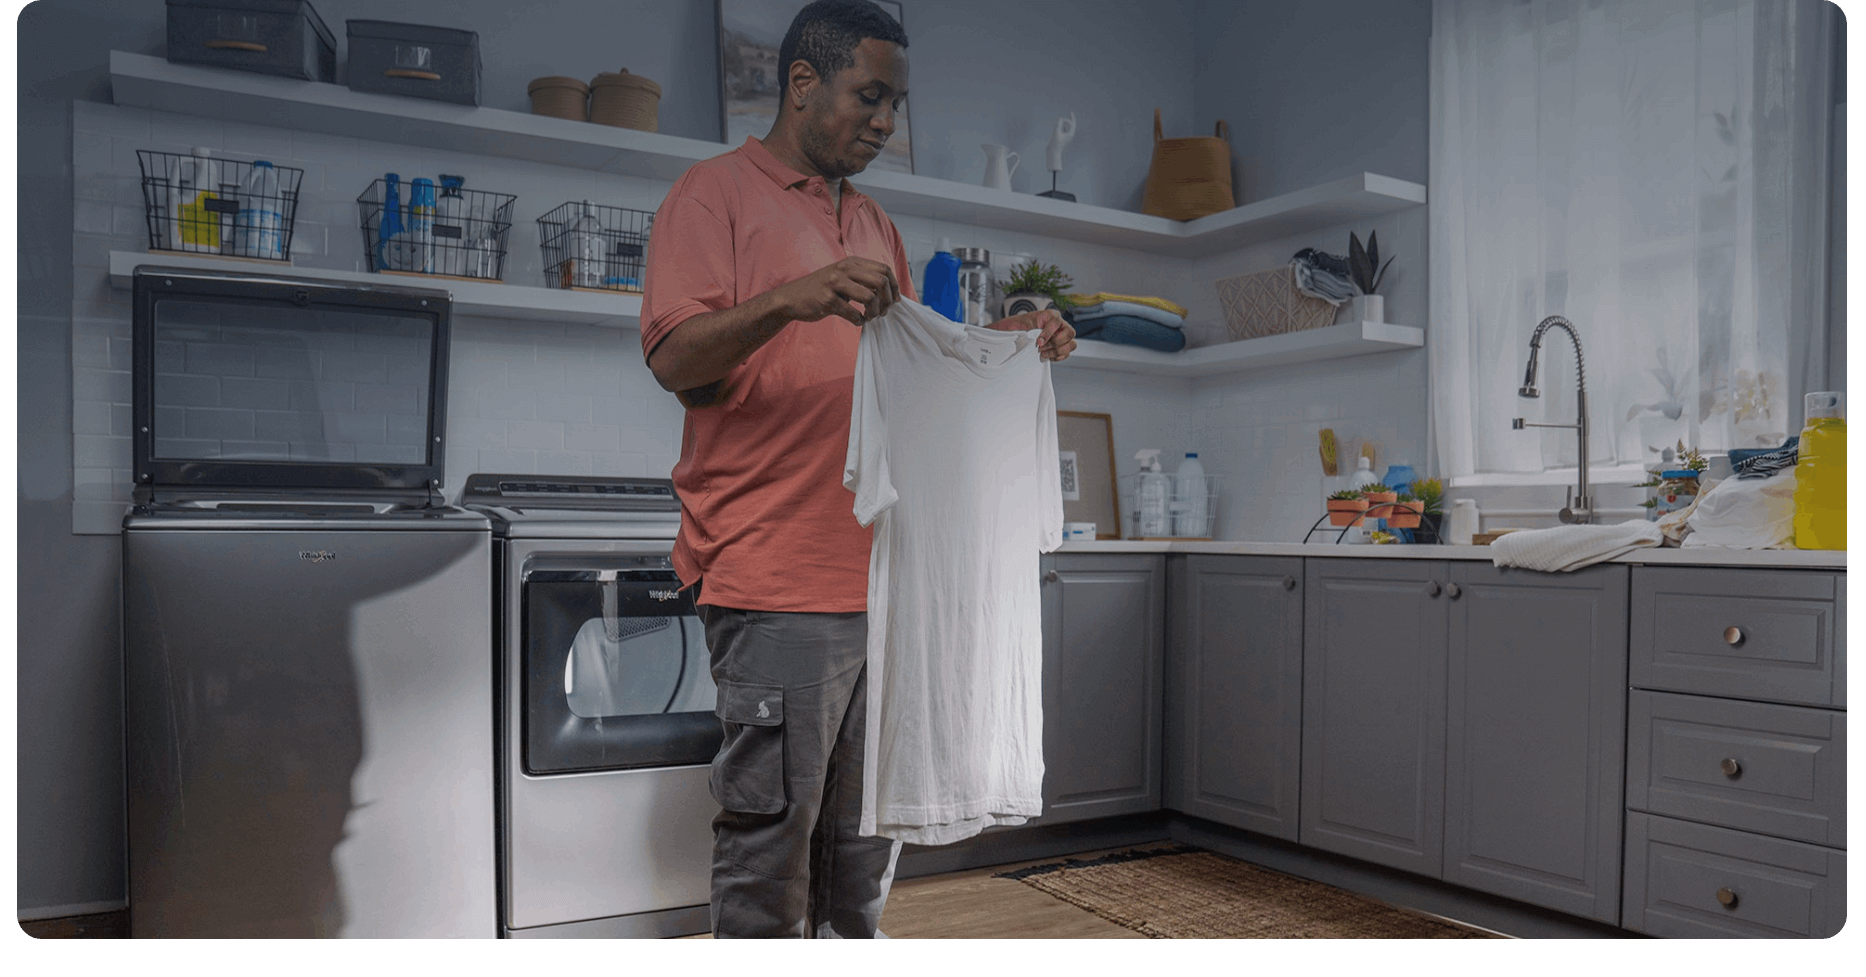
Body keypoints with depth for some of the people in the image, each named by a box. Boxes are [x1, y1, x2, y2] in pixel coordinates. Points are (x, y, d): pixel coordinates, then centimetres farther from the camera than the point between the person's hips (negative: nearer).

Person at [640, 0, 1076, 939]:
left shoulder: (875, 226, 22)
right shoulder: (716, 192, 1)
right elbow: (673, 358, -11)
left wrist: (1000, 341, 9)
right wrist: (787, 301, -27)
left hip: (884, 580, 7)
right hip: (776, 582, -7)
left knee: (868, 836, 14)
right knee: (769, 840, -2)